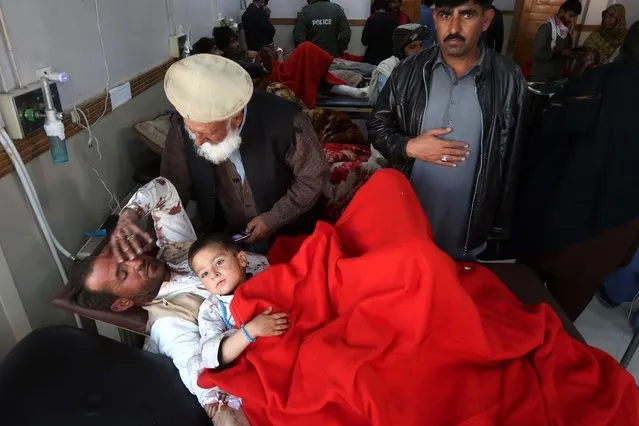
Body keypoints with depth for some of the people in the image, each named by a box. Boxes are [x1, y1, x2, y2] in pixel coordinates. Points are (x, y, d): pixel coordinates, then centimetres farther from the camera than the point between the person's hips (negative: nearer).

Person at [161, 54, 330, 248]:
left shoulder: (285, 122, -31)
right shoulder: (182, 124, -21)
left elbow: (314, 177, -16)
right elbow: (174, 187, -9)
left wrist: (274, 219, -17)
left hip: (289, 234, -3)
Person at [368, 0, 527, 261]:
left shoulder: (509, 79, -7)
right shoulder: (409, 71, -5)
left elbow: (512, 159, -1)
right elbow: (377, 126, 3)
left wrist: (500, 224, 2)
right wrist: (409, 147, -17)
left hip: (468, 227, 0)